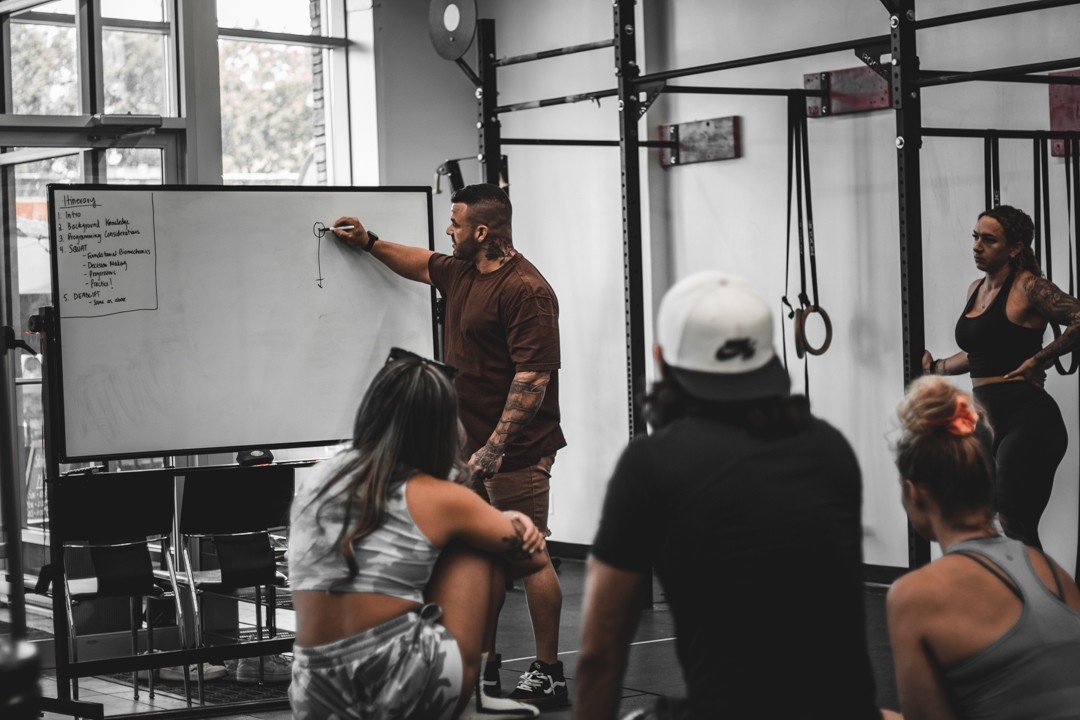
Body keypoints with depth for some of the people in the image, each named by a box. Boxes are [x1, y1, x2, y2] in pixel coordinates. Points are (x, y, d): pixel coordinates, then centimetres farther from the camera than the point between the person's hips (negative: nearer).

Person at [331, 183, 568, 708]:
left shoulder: (526, 290, -19)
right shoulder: (460, 272, 11)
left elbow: (532, 378, -23)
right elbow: (421, 264, 35)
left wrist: (494, 448, -26)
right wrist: (369, 242, 32)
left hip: (515, 449, -10)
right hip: (472, 446, 10)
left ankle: (548, 674, 1)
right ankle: (483, 668, 23)